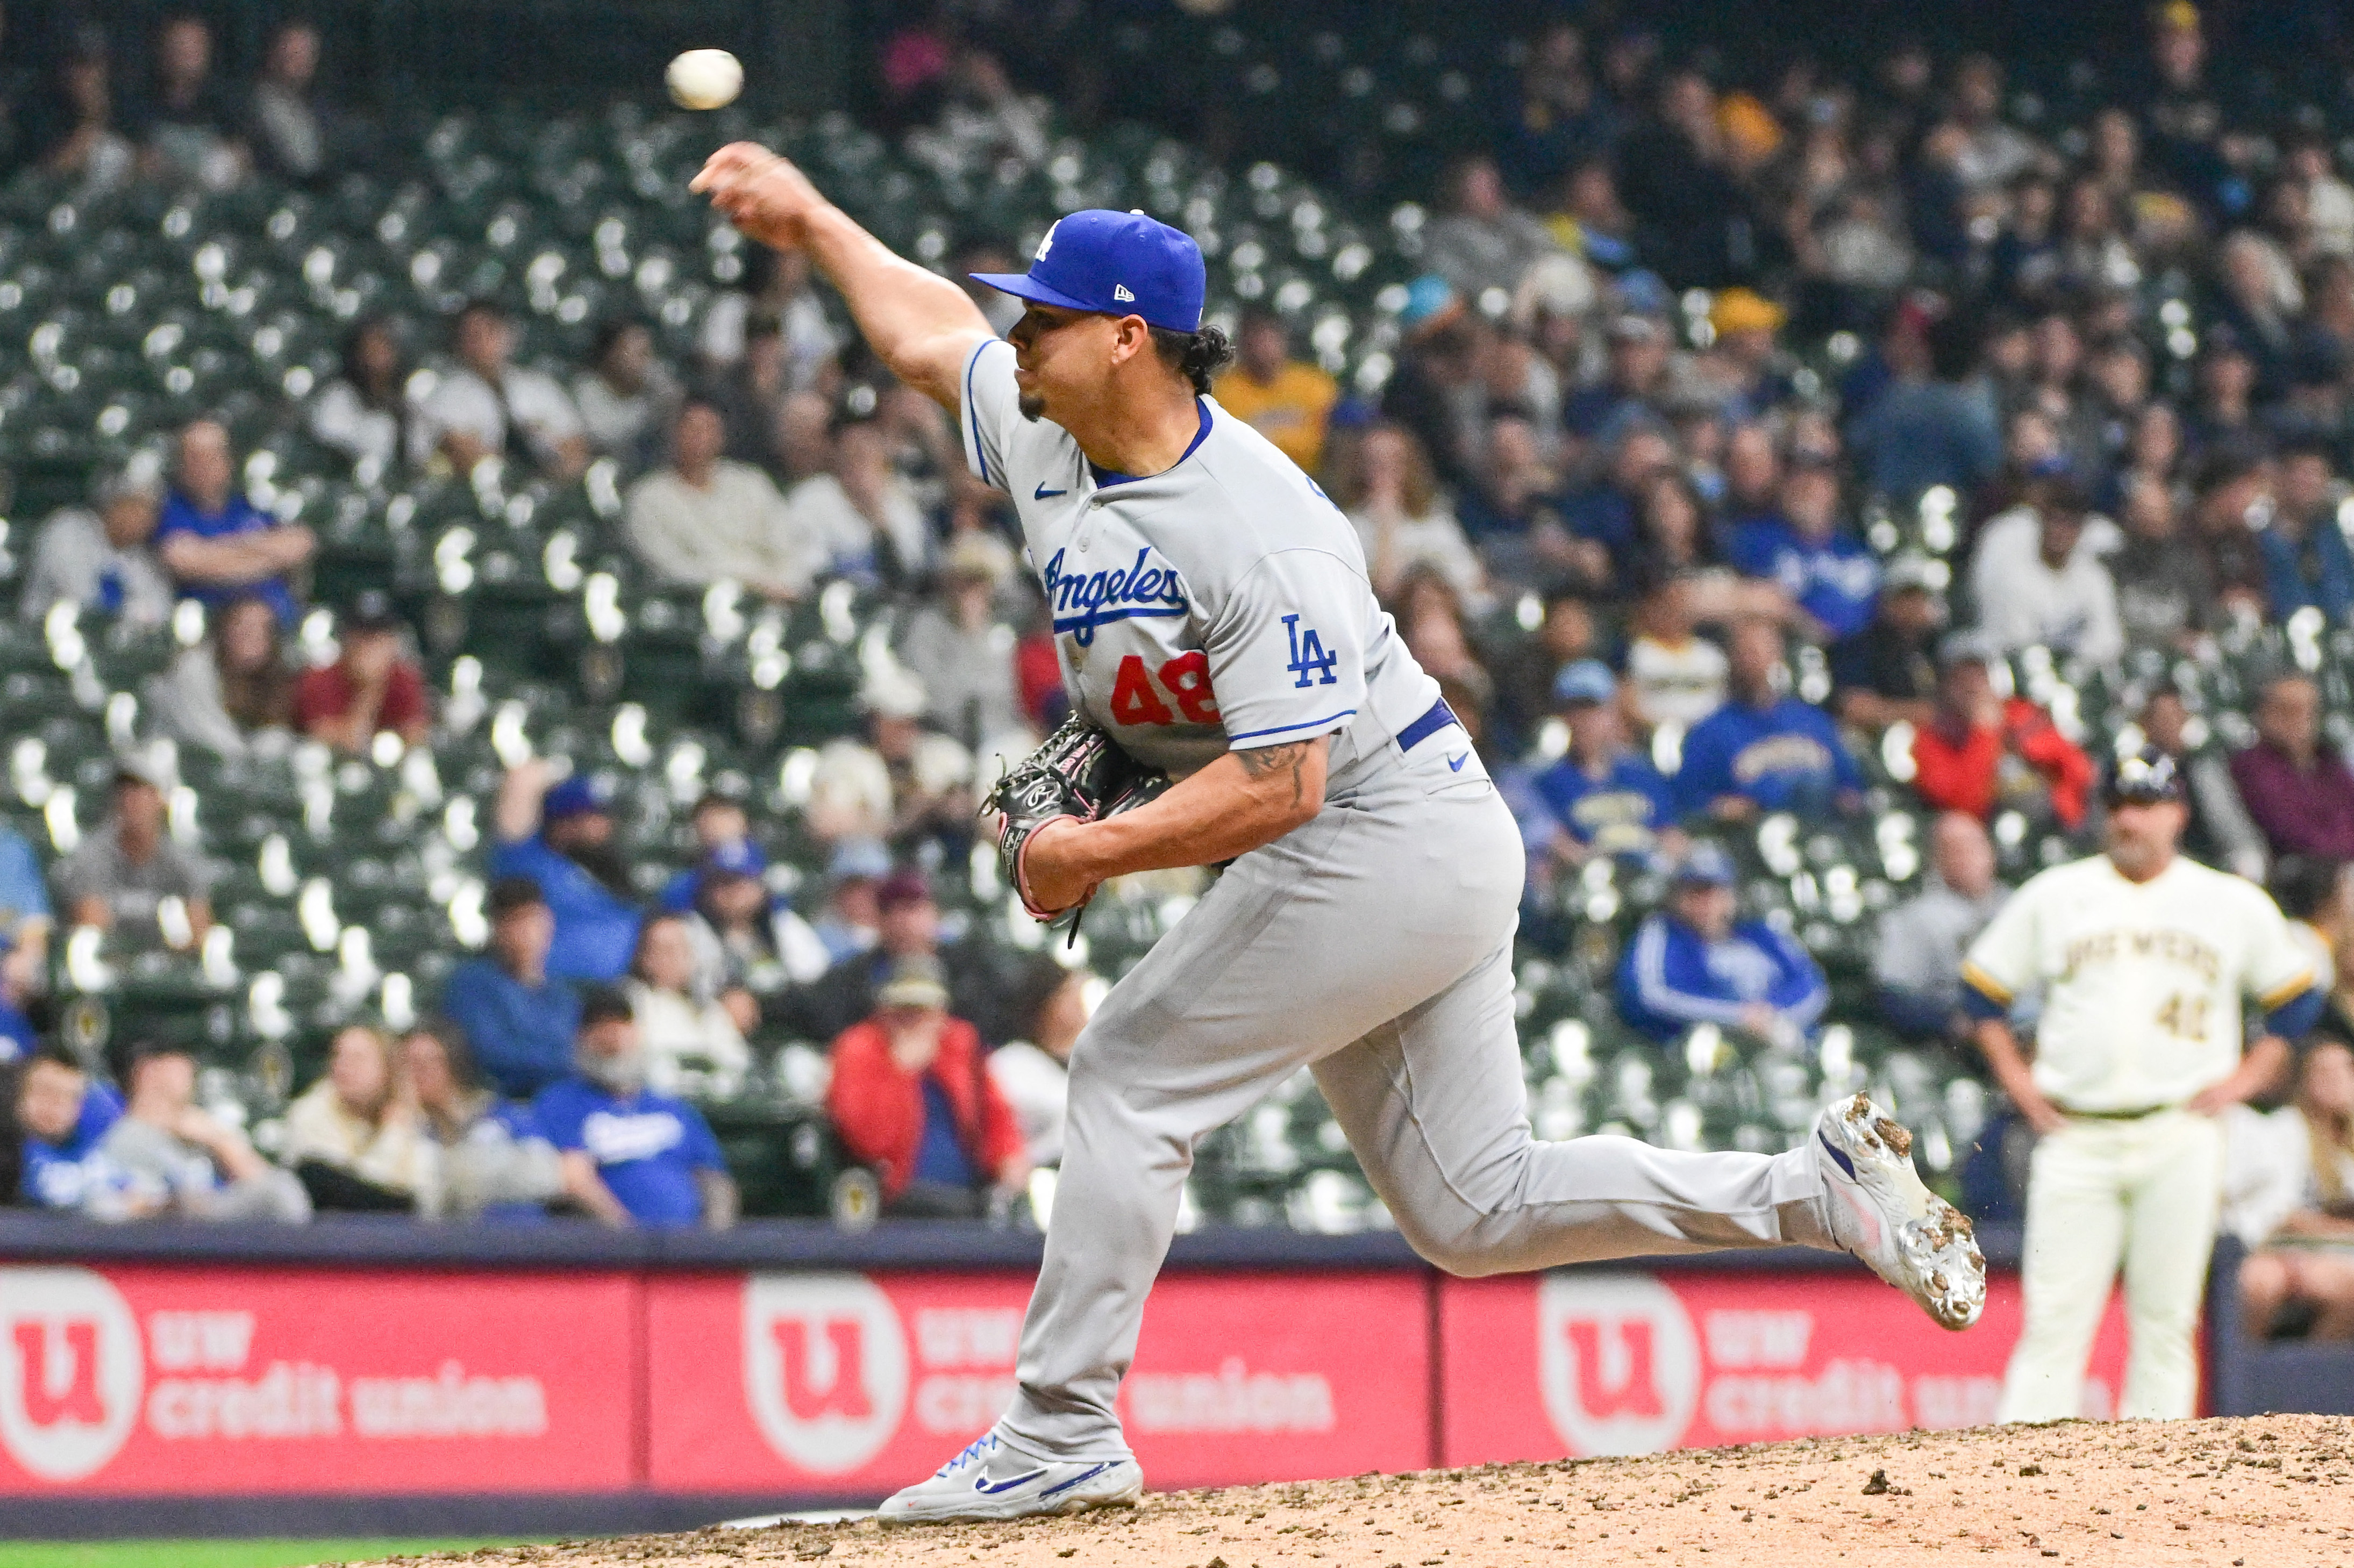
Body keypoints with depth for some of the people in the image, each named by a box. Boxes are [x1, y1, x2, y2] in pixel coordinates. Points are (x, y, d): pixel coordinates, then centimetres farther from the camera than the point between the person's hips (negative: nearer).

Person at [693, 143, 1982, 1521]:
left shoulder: (1256, 534, -25)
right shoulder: (1048, 438, 2)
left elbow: (1279, 787, -29)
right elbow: (928, 331, 23)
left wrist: (1092, 853, -24)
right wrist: (812, 218, 28)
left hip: (1385, 835, -10)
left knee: (1135, 1074, -9)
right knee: (1479, 1215, 7)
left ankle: (1062, 1434, -5)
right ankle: (1817, 1190, 10)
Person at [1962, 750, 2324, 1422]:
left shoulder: (2234, 905, 9)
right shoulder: (2053, 895, 9)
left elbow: (2296, 999, 17)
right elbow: (1983, 987, 16)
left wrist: (2246, 1078, 5)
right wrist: (2017, 1080, 6)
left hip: (2181, 1136, 0)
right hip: (2076, 1139, 0)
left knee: (2166, 1318, 0)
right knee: (2055, 1317, -6)